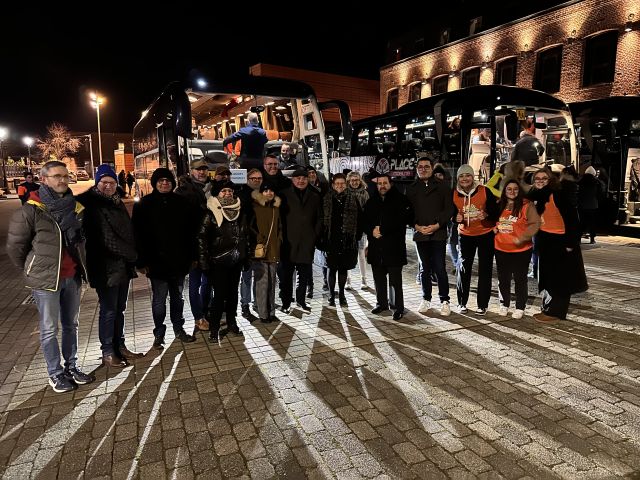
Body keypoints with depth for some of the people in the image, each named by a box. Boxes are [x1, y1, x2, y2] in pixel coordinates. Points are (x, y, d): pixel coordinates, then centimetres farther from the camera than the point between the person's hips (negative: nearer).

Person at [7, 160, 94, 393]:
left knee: (70, 325, 15)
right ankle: (55, 373, 21)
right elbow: (14, 247, -3)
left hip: (72, 277, 5)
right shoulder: (30, 211, -11)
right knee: (50, 329, 6)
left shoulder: (75, 206, 3)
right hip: (45, 280, -4)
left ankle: (71, 367, 29)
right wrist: (33, 270, 6)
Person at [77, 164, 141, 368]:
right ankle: (107, 353, 13)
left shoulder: (117, 203, 14)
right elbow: (105, 240, -16)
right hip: (106, 267, -7)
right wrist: (132, 255, -11)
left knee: (119, 309, 15)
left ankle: (119, 346, 25)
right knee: (108, 310, 0)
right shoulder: (92, 205, -10)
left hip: (123, 265, 7)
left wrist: (133, 257, 7)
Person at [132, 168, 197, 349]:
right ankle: (159, 333, 22)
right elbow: (138, 234, -6)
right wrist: (141, 261, -11)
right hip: (157, 262, -3)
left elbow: (191, 231, 5)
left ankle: (179, 329, 29)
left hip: (179, 260, 3)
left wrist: (191, 255, 2)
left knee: (178, 297, 15)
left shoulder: (181, 202, 4)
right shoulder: (144, 204, -4)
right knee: (159, 299, 6)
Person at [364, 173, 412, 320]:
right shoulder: (371, 202, 13)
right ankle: (381, 303, 27)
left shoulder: (400, 200, -2)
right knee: (378, 277, 13)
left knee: (395, 279, -2)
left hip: (394, 246, -5)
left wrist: (382, 229, -14)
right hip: (376, 246, 5)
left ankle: (398, 307, 9)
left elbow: (403, 220, -13)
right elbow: (364, 221, 14)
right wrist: (371, 231, -8)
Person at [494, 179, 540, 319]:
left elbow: (535, 224, -15)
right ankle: (504, 305, 27)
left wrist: (522, 238, -20)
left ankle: (520, 308, 17)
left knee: (520, 279, 6)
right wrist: (494, 228, 5)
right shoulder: (499, 206, 8)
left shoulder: (527, 205, -8)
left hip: (521, 250, -5)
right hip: (501, 249, 5)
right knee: (503, 279, 13)